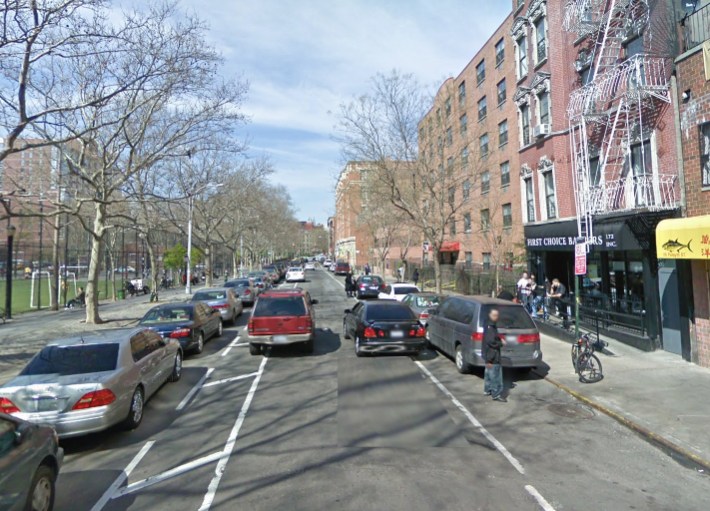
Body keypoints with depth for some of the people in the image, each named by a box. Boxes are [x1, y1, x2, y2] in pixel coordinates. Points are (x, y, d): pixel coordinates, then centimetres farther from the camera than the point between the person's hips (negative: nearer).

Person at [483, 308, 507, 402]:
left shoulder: (492, 326, 11)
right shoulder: (490, 327, -21)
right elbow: (491, 342, -26)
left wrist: (499, 339, 3)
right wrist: (501, 343, -12)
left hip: (490, 354, 11)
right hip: (492, 355, -11)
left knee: (489, 372, 21)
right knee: (495, 375, -4)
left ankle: (487, 390, 33)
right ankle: (496, 394, 2)